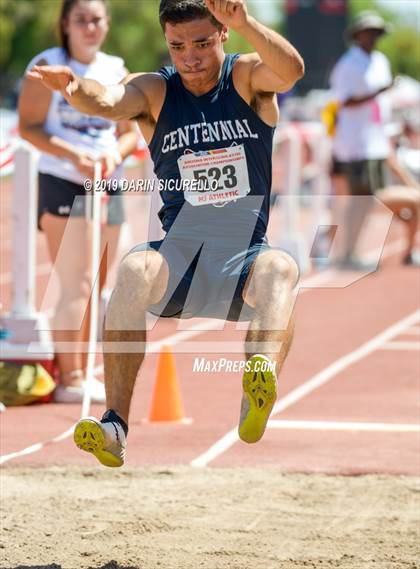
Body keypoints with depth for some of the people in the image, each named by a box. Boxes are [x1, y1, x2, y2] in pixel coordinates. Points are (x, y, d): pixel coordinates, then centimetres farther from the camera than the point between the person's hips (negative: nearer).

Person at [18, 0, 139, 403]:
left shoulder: (117, 72, 12)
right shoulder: (47, 67, -4)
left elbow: (129, 132, 13)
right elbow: (28, 126, -9)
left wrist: (115, 154, -9)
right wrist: (73, 155, -21)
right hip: (62, 186, -6)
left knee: (95, 288, 8)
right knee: (76, 286, -13)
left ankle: (79, 374, 17)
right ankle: (70, 379, -13)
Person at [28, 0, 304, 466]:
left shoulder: (248, 78, 2)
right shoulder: (154, 91, 4)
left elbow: (290, 70, -21)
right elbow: (106, 102, -18)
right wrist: (74, 90, -43)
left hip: (243, 254, -1)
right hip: (178, 252, 1)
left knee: (280, 269, -34)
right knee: (134, 270, -31)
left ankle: (260, 389, -59)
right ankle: (115, 424, -38)